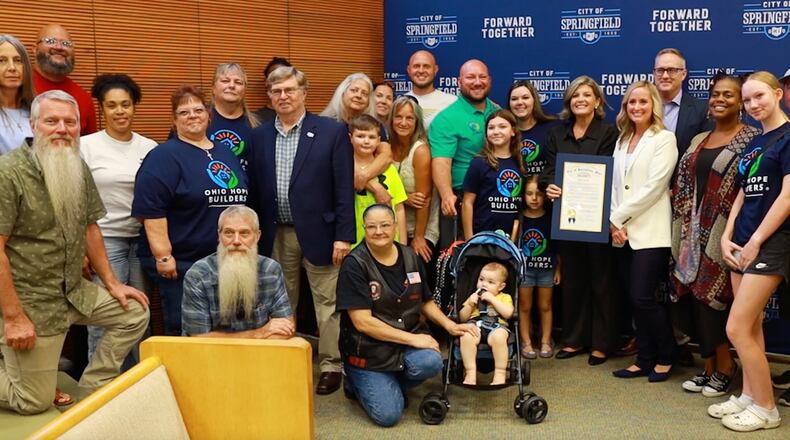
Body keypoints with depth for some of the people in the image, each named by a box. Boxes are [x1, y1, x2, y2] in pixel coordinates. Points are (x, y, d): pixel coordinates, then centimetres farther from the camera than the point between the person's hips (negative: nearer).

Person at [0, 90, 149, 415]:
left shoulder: (79, 170, 4)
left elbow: (89, 228, 13)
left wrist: (111, 283, 10)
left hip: (74, 291, 7)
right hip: (30, 301, -7)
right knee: (35, 402, 0)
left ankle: (91, 392, 15)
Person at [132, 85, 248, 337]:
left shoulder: (226, 154, 13)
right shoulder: (164, 156, -8)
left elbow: (240, 202, 21)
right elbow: (151, 210, -17)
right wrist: (163, 256, -22)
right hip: (181, 263, -6)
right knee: (182, 333, 2)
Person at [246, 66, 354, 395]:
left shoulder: (332, 132, -4)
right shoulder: (259, 136, 7)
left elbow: (344, 188, -7)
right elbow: (254, 191, 9)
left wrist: (343, 235, -11)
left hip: (318, 233, -3)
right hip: (275, 235, 4)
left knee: (327, 303, 5)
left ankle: (330, 365, 18)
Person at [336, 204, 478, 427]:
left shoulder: (410, 257, 2)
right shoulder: (354, 264, -15)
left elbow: (425, 301, 15)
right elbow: (362, 322, -20)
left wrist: (450, 326, -2)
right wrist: (413, 339, -20)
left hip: (409, 339, 4)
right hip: (369, 349, -4)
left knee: (431, 362, -28)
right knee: (388, 415, -15)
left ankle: (391, 384, 6)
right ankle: (358, 381, 18)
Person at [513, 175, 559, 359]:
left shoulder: (551, 218, -2)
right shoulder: (519, 218, -5)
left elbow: (557, 245, 2)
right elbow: (511, 244, -10)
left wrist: (558, 269, 1)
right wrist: (515, 227, -24)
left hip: (546, 268, 1)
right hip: (524, 268, -1)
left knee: (545, 306, 12)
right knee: (525, 306, 7)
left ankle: (546, 341, 22)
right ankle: (526, 342, 16)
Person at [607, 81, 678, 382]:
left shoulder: (664, 139, -3)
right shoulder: (622, 140, 16)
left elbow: (654, 187, -13)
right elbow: (615, 185, 12)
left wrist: (619, 217, -11)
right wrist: (615, 223, -2)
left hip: (650, 232, -6)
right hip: (623, 232, 6)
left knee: (644, 298, -7)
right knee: (634, 300, 7)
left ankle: (665, 357, 13)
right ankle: (645, 360, 18)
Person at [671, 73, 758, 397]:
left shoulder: (751, 139, -4)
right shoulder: (699, 141, 16)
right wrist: (686, 231, 9)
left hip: (726, 233, -6)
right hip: (698, 232, 6)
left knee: (713, 297, -5)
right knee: (697, 297, 5)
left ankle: (723, 365, 12)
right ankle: (711, 364, 17)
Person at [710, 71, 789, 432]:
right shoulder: (753, 144, 15)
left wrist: (756, 242, -15)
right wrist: (727, 237, 4)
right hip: (743, 243, 8)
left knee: (737, 328, -8)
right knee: (750, 326, 12)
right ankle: (749, 396, 22)